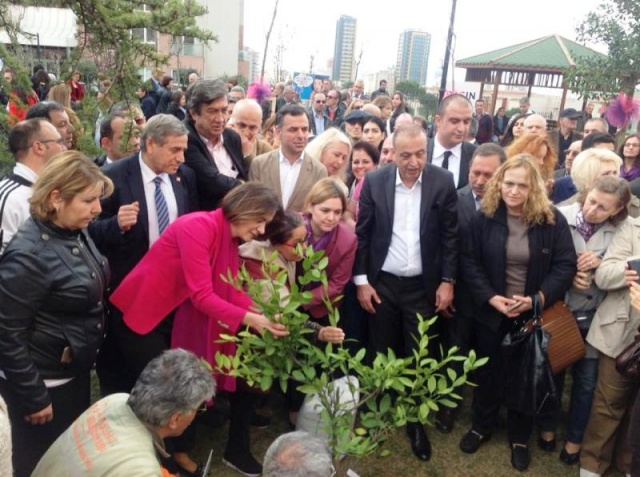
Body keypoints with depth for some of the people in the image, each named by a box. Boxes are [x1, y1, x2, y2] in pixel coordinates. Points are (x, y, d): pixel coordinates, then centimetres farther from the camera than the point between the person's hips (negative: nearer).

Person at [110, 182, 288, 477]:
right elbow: (202, 295, -31)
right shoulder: (198, 226, -27)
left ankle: (177, 450, 27)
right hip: (142, 314, -8)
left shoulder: (230, 239, 2)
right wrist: (250, 319, -34)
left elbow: (232, 291, -4)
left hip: (172, 316, 9)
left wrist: (263, 316, -17)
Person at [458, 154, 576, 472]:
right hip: (491, 313, 1)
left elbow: (566, 266, -9)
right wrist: (491, 297, -18)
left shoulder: (552, 221, -10)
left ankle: (519, 436, 36)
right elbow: (469, 262, -6)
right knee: (487, 373, 17)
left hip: (534, 315, 0)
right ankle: (482, 425, 40)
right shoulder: (484, 218, -8)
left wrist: (538, 299, -21)